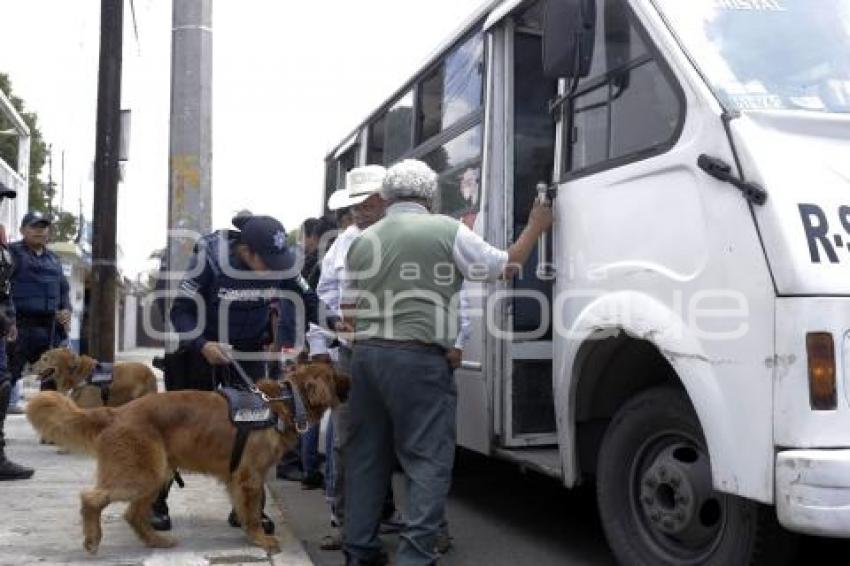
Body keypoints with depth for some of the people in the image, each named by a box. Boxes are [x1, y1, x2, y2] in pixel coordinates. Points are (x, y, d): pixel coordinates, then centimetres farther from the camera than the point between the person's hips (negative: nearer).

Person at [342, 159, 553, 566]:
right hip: (419, 359, -6)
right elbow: (505, 268, 6)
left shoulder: (363, 241, 12)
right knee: (428, 460, 1)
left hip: (366, 355, 6)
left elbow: (349, 311, 16)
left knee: (366, 455, 14)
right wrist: (536, 227, 19)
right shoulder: (447, 230, -4)